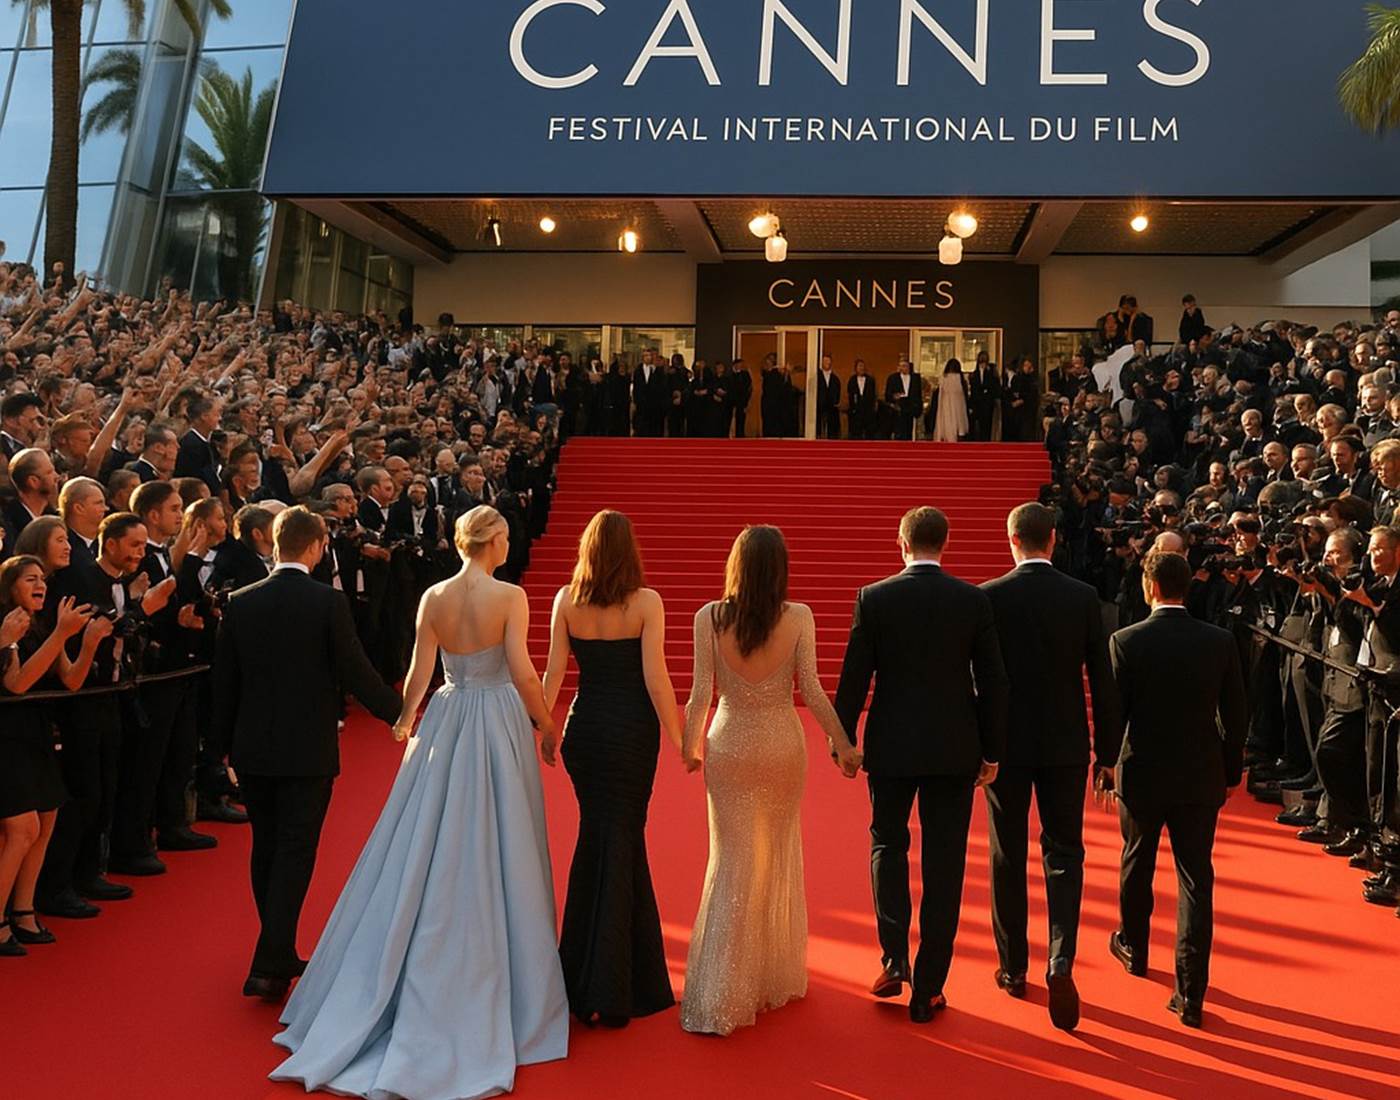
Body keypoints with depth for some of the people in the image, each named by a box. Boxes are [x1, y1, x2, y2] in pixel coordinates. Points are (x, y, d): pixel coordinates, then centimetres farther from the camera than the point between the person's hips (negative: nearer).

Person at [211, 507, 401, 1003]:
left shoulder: (240, 603, 0)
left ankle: (279, 953, 29)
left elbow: (224, 680, 6)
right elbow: (355, 672, -10)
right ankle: (269, 966, -3)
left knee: (266, 849, 16)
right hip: (308, 751, -4)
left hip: (253, 748, 4)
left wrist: (227, 740, 17)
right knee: (295, 855, 1)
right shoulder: (329, 602, -12)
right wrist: (400, 713, 4)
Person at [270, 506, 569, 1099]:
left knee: (429, 853, 13)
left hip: (445, 725, 4)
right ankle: (490, 983, 17)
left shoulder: (433, 597, 0)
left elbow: (418, 674, 2)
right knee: (492, 856, 6)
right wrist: (547, 726, -2)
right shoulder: (510, 597, -12)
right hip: (499, 723, -4)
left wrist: (405, 719, 20)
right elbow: (522, 673, -16)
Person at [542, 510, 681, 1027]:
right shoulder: (646, 603, -10)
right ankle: (613, 989, 7)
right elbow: (655, 678, -12)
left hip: (583, 727, 3)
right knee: (623, 839, 4)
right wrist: (677, 739, -4)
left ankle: (582, 979, 24)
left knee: (595, 835, 16)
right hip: (632, 730, -3)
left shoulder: (566, 601, -1)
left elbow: (553, 672, 0)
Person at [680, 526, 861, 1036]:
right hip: (783, 745, 0)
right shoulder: (799, 618, -10)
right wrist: (842, 744, 0)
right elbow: (812, 690, -11)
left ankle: (721, 998, 6)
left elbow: (701, 694, -8)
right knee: (780, 858, 17)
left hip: (729, 746, 0)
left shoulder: (709, 618, -9)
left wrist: (690, 745, 7)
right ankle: (778, 976, 32)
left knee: (734, 861, 8)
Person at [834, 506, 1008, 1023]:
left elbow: (854, 677, -5)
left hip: (891, 746, 0)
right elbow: (992, 681, -1)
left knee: (888, 844, 20)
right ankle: (927, 990, 12)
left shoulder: (874, 598, -6)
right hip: (954, 748, 1)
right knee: (944, 865, 8)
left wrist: (844, 742, 6)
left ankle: (895, 959, 7)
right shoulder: (974, 600, -4)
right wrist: (992, 751, 9)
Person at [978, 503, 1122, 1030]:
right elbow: (1102, 679, -3)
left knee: (1008, 856, 12)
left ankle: (1013, 967, 21)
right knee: (1064, 853, 9)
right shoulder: (1084, 597, -5)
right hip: (1065, 745, 1)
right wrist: (1108, 749, 6)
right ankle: (1060, 961, -9)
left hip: (1007, 744, -1)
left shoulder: (990, 597, -9)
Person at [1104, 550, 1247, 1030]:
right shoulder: (1220, 642, -6)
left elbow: (1112, 711, -9)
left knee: (1137, 868, 21)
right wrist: (1231, 773, 11)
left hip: (1142, 774, -1)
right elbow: (1236, 716, -1)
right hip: (1201, 779, 1)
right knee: (1196, 880, 5)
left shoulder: (1126, 642, -13)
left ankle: (1133, 949, 42)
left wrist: (1106, 762, 6)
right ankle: (1190, 994, 3)